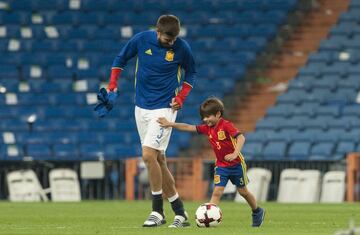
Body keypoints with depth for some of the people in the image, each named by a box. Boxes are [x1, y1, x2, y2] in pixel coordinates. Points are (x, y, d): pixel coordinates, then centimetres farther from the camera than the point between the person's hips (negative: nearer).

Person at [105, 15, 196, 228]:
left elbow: (191, 72, 7)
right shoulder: (141, 40, -6)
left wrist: (181, 97, -5)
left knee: (149, 155, -18)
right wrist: (113, 83, -1)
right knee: (159, 160, 6)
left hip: (164, 108, -4)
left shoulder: (182, 48, -10)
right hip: (142, 107, 4)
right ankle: (180, 213, 14)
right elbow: (121, 59, 11)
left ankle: (158, 212, -7)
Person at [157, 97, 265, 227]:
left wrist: (235, 154, -42)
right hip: (221, 166, 5)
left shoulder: (226, 125, -20)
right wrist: (170, 124, -9)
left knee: (243, 191, 12)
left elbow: (240, 137, -30)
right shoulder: (207, 128, -1)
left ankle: (257, 212, 35)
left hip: (236, 164, -5)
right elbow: (188, 127, -2)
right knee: (217, 192, -10)